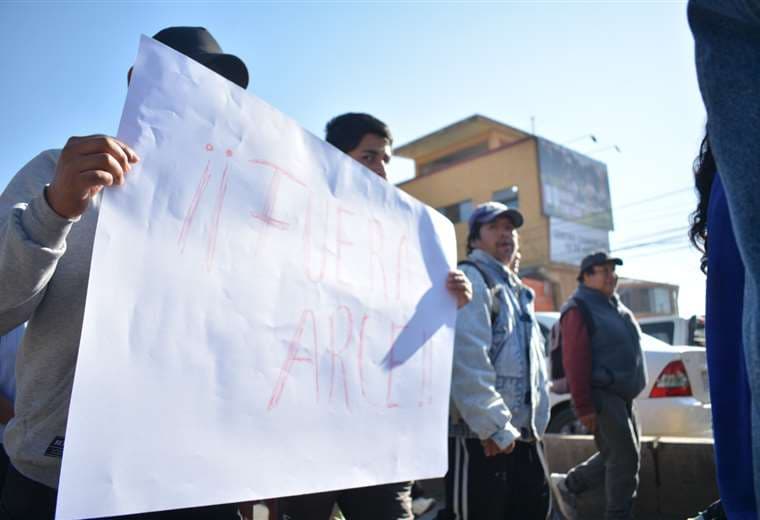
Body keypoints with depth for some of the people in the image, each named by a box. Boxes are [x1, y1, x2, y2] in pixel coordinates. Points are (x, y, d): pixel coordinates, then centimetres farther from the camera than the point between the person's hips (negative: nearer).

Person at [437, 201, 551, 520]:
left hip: (521, 432, 10)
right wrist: (493, 425, -24)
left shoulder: (517, 291, 23)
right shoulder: (471, 278, -8)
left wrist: (536, 420, 18)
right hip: (482, 435, -9)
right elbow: (468, 358, -21)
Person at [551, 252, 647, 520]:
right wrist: (584, 407, -22)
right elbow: (575, 362, -20)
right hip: (602, 394, -9)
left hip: (622, 393, 10)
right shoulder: (579, 309, -13)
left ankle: (569, 484, 28)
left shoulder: (615, 305, 17)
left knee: (619, 455, 16)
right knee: (625, 457, -5)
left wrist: (631, 388, 22)